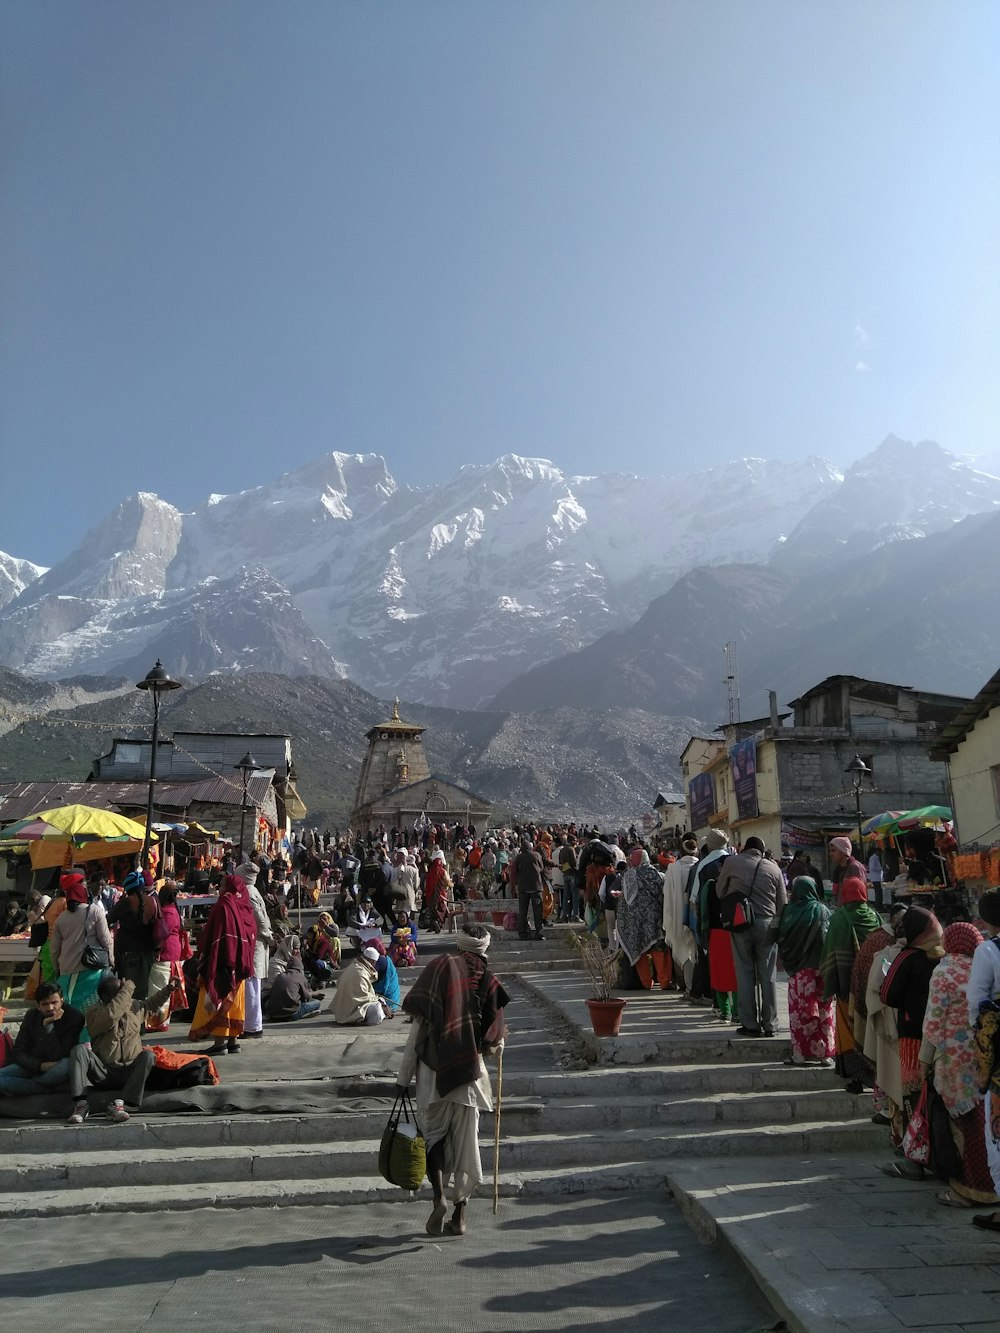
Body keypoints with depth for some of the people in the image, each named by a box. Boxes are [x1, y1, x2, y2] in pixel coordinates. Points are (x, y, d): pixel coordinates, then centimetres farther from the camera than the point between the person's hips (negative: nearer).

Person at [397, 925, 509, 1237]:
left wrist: (404, 1076, -2)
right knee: (465, 1140, 12)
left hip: (435, 1069, -1)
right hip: (470, 1071, 1)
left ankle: (439, 1197, -4)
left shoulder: (439, 967, -7)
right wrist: (497, 1044, 26)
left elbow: (418, 1029, -8)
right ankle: (459, 1215, 18)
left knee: (433, 1132, 14)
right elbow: (494, 1042, 1)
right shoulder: (488, 981, -3)